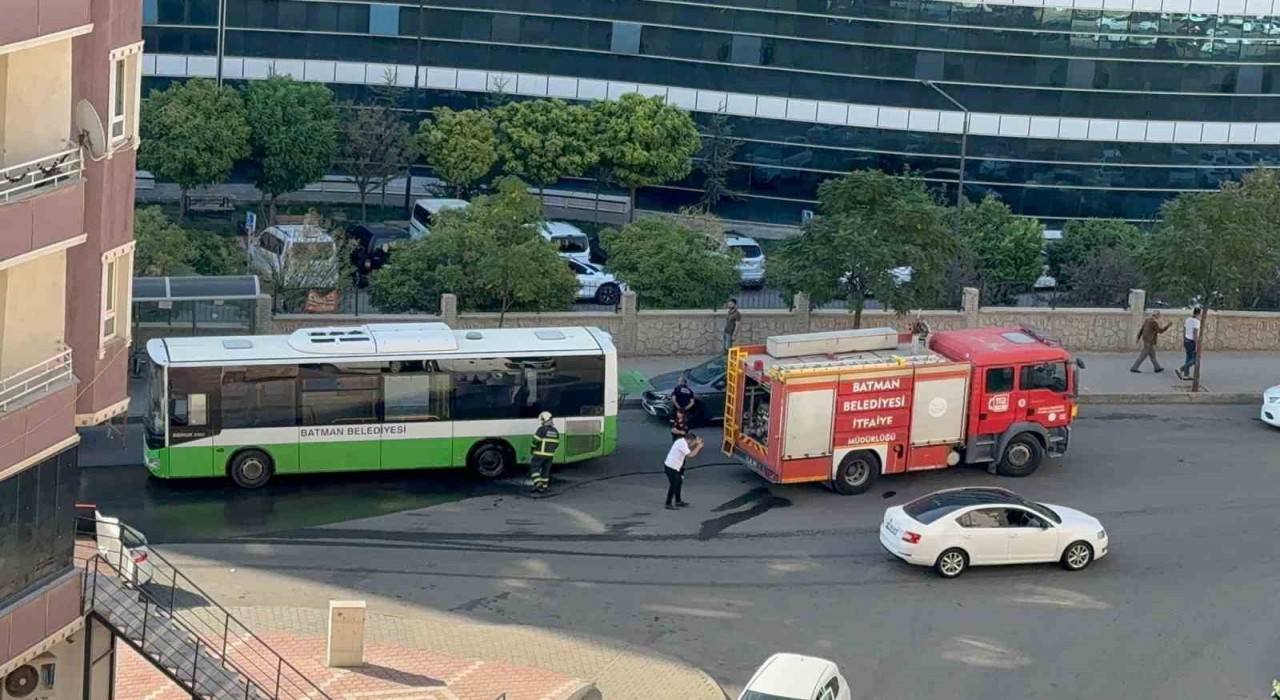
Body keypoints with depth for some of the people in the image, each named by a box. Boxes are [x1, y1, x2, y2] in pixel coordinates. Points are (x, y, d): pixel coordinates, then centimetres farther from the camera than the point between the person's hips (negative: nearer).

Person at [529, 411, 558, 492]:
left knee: (534, 467, 2)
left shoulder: (542, 429, -14)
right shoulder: (555, 431, 9)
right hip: (550, 454, 6)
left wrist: (533, 449, 0)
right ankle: (544, 486, 13)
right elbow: (556, 443, 12)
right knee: (546, 470, 13)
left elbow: (536, 440, -16)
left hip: (540, 454, -6)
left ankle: (538, 483, -13)